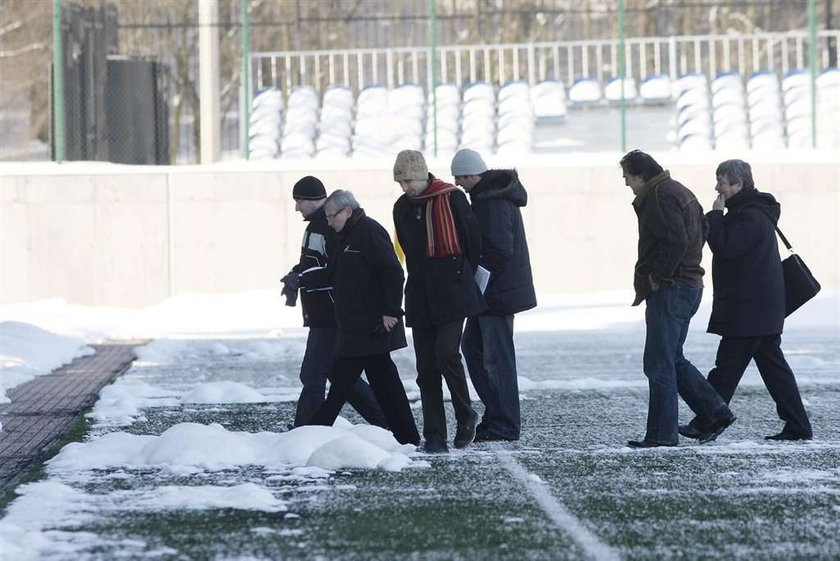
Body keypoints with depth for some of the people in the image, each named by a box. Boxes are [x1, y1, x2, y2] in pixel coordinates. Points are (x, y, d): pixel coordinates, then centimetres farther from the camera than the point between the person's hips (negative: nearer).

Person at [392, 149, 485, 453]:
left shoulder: (451, 198, -6)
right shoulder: (402, 207, 11)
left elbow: (473, 240, 1)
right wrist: (422, 279, 15)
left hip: (451, 292, -5)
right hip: (421, 297, 5)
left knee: (446, 354, -16)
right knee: (426, 368, 1)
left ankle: (465, 415, 8)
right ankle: (434, 436, 3)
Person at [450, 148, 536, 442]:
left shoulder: (494, 202, -20)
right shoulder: (489, 194, 13)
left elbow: (499, 250, -26)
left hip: (497, 294, -11)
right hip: (490, 292, 11)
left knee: (497, 358, -5)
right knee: (472, 346, 18)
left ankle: (504, 426, 1)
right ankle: (495, 412, 23)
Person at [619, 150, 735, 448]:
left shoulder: (660, 196, -14)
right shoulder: (680, 191, 18)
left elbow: (676, 241, -25)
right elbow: (703, 230, 23)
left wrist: (657, 276, -15)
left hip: (669, 289, -11)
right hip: (689, 286, 11)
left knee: (659, 363, -6)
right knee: (672, 360, 16)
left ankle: (662, 433, -5)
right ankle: (715, 414, 14)